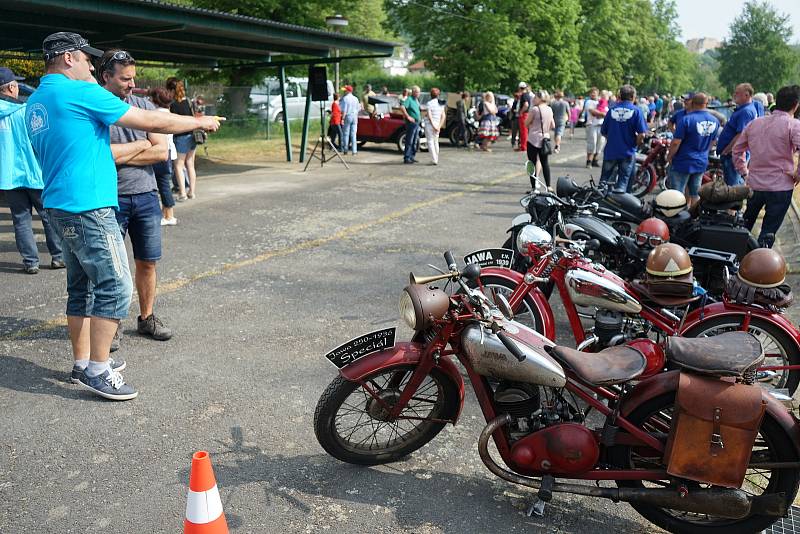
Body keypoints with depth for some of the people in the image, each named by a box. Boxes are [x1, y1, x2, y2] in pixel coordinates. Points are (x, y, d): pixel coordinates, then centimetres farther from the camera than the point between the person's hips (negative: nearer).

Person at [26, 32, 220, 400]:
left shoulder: (35, 103, 17)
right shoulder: (80, 92, -10)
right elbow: (152, 122, -10)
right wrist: (200, 122, 2)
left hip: (60, 207, 10)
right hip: (88, 207, -10)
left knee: (82, 287, 14)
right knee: (116, 287, -6)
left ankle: (82, 363, 22)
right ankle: (98, 372, -1)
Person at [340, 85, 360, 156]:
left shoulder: (345, 98, -9)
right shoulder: (355, 98, 8)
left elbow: (344, 110, -14)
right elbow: (358, 109, 13)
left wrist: (342, 118, -10)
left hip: (348, 116, -4)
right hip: (354, 117, 4)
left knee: (346, 134, 4)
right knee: (354, 134, 3)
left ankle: (345, 150, 6)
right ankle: (354, 151, 0)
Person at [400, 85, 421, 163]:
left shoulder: (417, 100, 16)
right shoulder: (409, 99, -12)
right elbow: (402, 107, -27)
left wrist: (419, 117, 20)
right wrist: (408, 117, -25)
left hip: (417, 123, 9)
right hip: (411, 123, -9)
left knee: (414, 142, 13)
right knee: (409, 141, -7)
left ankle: (412, 157, 20)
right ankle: (406, 158, -4)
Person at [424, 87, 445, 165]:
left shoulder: (430, 103, -10)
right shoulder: (441, 103, 7)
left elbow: (429, 115, -17)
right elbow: (443, 116, 3)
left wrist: (433, 126, -14)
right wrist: (439, 126, -1)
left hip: (430, 124, -6)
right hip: (437, 124, 6)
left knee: (430, 142, -2)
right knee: (436, 141, 18)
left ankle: (434, 160, -8)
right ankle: (436, 159, 23)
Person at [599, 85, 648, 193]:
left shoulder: (612, 110, 2)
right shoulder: (636, 111, -6)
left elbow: (603, 131, 4)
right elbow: (641, 134, -12)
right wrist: (634, 144, 6)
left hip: (610, 151, 2)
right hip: (627, 153, -2)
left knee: (604, 180, 13)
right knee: (623, 181, 5)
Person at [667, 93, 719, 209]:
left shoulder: (687, 119, -19)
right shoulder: (714, 121, 2)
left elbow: (676, 142, -19)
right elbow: (711, 142, 14)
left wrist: (669, 156, -4)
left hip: (683, 162, -6)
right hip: (701, 163, 6)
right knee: (696, 194, 15)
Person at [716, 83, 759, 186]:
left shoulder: (746, 112, -19)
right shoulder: (741, 109, 15)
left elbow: (741, 136, -25)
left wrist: (725, 151, -19)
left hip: (733, 154, -11)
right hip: (735, 154, 11)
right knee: (739, 184, 20)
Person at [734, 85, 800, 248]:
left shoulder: (754, 123, 7)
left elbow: (737, 149, 13)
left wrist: (744, 172, 17)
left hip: (754, 184, 5)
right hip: (780, 187, -5)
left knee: (745, 225, 23)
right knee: (768, 233, 1)